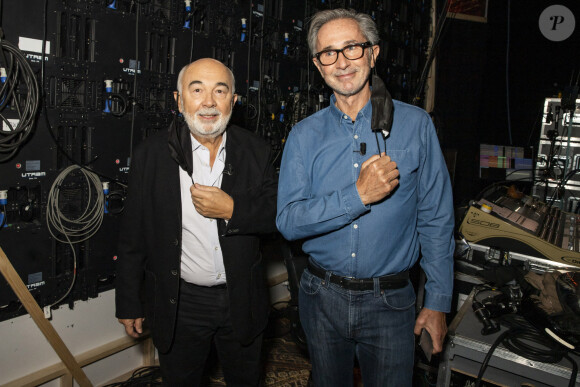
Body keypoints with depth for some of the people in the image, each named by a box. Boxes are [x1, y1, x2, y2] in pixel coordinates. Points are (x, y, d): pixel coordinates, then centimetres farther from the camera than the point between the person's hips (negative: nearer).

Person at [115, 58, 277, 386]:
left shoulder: (256, 151, -5)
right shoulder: (152, 154, -8)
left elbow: (280, 214, -5)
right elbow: (133, 236, -4)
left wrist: (232, 210, -22)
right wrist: (129, 304, 0)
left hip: (243, 300, 2)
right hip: (178, 304, -1)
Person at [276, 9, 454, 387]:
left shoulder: (415, 123, -5)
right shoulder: (304, 135, -3)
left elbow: (436, 220, -3)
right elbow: (288, 221, -11)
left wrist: (439, 300, -3)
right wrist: (358, 195, -23)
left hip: (389, 301, -1)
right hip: (322, 297, 2)